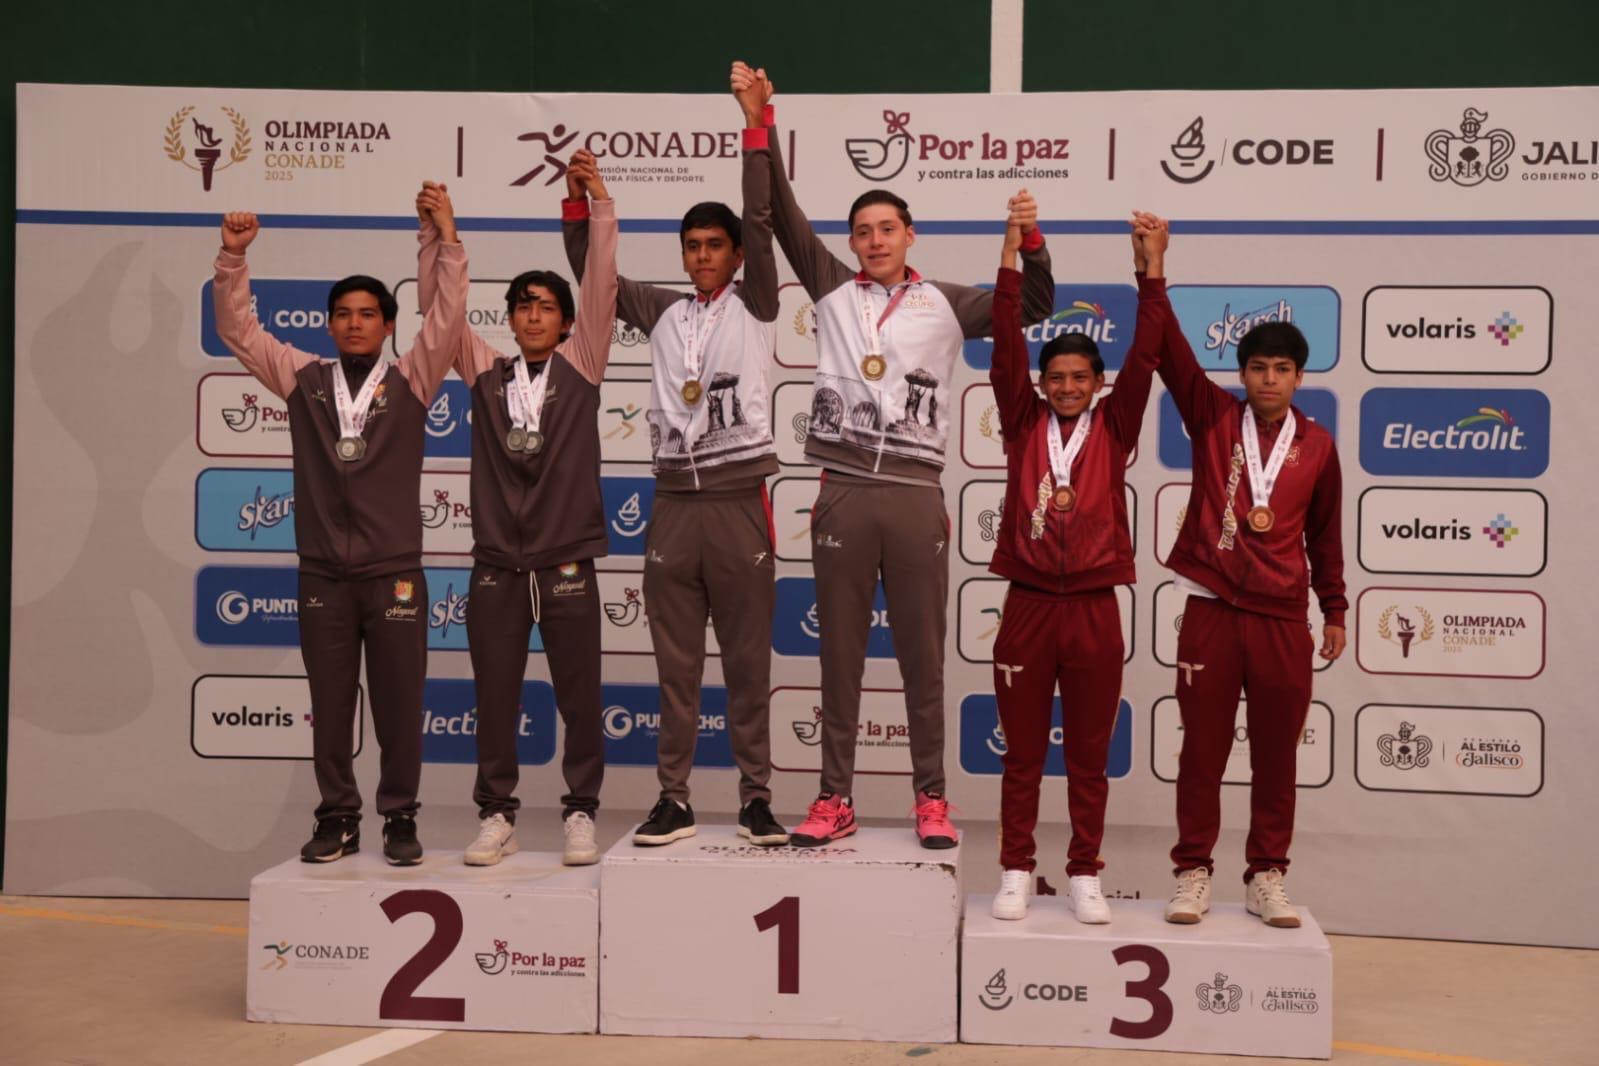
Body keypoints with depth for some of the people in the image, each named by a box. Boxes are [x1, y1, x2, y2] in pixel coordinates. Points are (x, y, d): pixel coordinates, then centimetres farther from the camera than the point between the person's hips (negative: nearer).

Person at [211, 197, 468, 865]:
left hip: (394, 573, -2)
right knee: (329, 705, 9)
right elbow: (238, 329, 7)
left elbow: (448, 318, -7)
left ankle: (399, 818, 16)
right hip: (323, 575, 2)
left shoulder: (410, 380, 3)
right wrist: (233, 257, -4)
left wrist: (447, 240, -14)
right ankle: (337, 818, 20)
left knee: (399, 705, 4)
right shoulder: (303, 379, 9)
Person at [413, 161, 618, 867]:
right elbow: (439, 304, 5)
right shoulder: (485, 372, 11)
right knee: (494, 699, 6)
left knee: (579, 698, 4)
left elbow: (602, 289, -3)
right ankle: (496, 816, 17)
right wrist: (435, 229, -4)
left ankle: (580, 814, 16)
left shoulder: (579, 366, 6)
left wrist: (600, 206, -9)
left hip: (567, 564, -2)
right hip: (497, 566, 2)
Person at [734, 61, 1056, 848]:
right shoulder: (833, 290, 10)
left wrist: (1031, 239, -9)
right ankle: (835, 798, 14)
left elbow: (1035, 307, 8)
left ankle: (931, 798, 14)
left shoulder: (946, 305, 9)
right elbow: (781, 213, 4)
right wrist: (760, 121, -2)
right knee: (840, 654, 6)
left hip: (916, 496, 0)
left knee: (922, 656, 5)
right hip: (843, 493, 1)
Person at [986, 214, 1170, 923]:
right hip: (1028, 606, 0)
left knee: (1089, 756, 9)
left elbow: (1144, 360, -2)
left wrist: (1152, 274, -7)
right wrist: (1011, 263, -8)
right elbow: (1006, 351, -2)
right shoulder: (1024, 424, 6)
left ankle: (1084, 877, 19)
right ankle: (1015, 873, 18)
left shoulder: (1112, 428, 7)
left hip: (1095, 610, 0)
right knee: (1023, 753, 8)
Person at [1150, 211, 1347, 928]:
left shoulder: (1316, 445, 6)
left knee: (1277, 757, 8)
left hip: (1284, 620, 1)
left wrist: (1335, 611, 16)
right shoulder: (1214, 419, 2)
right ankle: (1193, 873, 15)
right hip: (1212, 611, -1)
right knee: (1202, 751, 5)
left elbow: (1324, 533, 14)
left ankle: (1266, 878, 19)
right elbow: (1171, 351, -9)